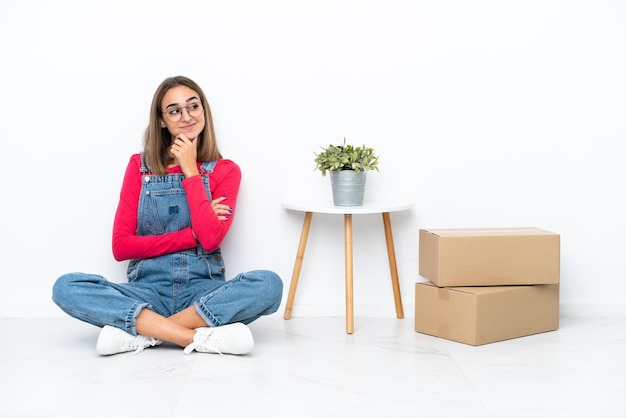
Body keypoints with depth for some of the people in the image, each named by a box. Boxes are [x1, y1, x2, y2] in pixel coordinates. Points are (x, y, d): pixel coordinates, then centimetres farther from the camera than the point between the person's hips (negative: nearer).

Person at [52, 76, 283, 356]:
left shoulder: (225, 171, 5)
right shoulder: (140, 166, 7)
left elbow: (211, 239, -12)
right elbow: (121, 246, -1)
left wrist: (190, 170, -7)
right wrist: (193, 234, -8)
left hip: (202, 290, 0)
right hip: (148, 290, 1)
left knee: (269, 283, -31)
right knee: (66, 287, -26)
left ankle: (140, 332, -26)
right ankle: (200, 338, -31)